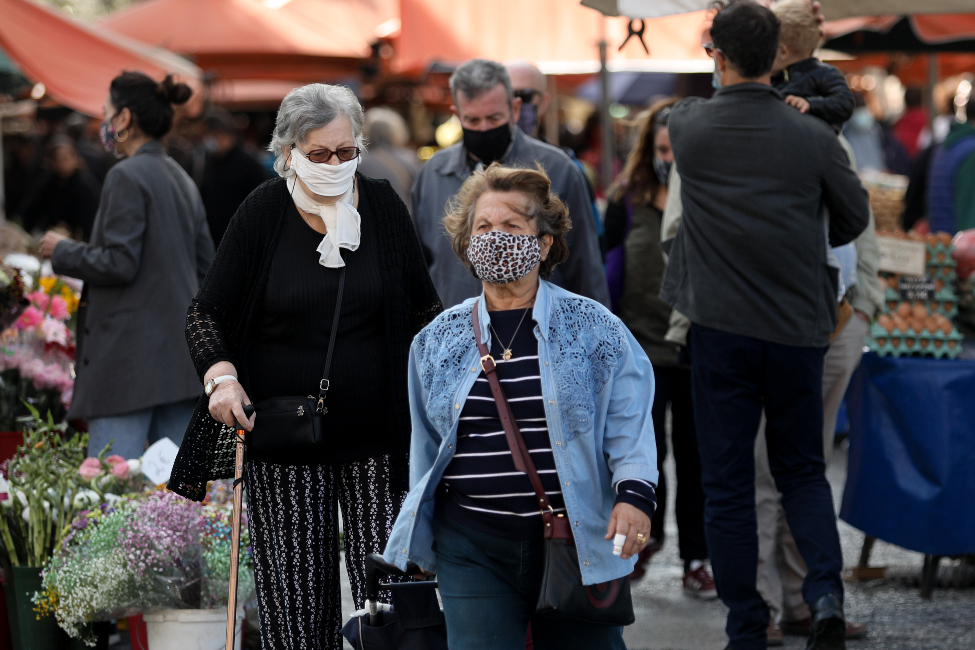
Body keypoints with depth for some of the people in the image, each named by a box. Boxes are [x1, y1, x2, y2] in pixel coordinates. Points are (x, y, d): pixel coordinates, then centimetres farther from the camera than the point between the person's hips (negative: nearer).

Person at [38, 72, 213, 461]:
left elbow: (118, 264, -16)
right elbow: (206, 264, 17)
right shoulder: (181, 179, 16)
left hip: (131, 355, -9)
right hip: (179, 353, 9)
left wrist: (62, 252, -2)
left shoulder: (127, 177, -10)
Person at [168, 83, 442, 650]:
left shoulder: (383, 205, 4)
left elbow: (424, 307, 14)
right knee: (294, 601, -1)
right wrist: (221, 376, -15)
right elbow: (207, 312, 2)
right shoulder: (263, 212, -1)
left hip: (377, 435, 1)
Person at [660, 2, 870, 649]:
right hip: (798, 327, 1)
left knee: (728, 485, 6)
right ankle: (827, 592, -5)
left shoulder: (690, 125, -7)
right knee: (803, 469, 16)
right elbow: (855, 217, 9)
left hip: (721, 329, -1)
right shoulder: (812, 136, -5)